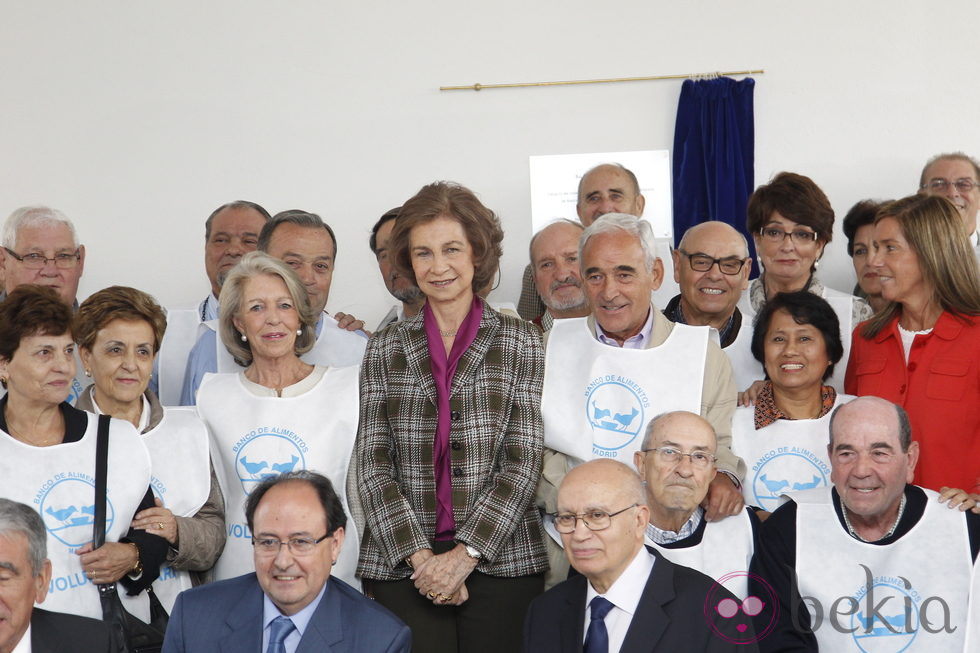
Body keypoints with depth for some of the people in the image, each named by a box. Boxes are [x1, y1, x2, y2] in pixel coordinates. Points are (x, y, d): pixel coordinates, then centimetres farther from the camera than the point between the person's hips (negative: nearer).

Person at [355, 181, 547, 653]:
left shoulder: (520, 342, 5)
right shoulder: (385, 349, 9)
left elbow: (523, 461, -2)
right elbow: (372, 464, 2)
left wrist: (466, 554, -12)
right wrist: (419, 556, -10)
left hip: (501, 558, -1)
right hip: (400, 564, 1)